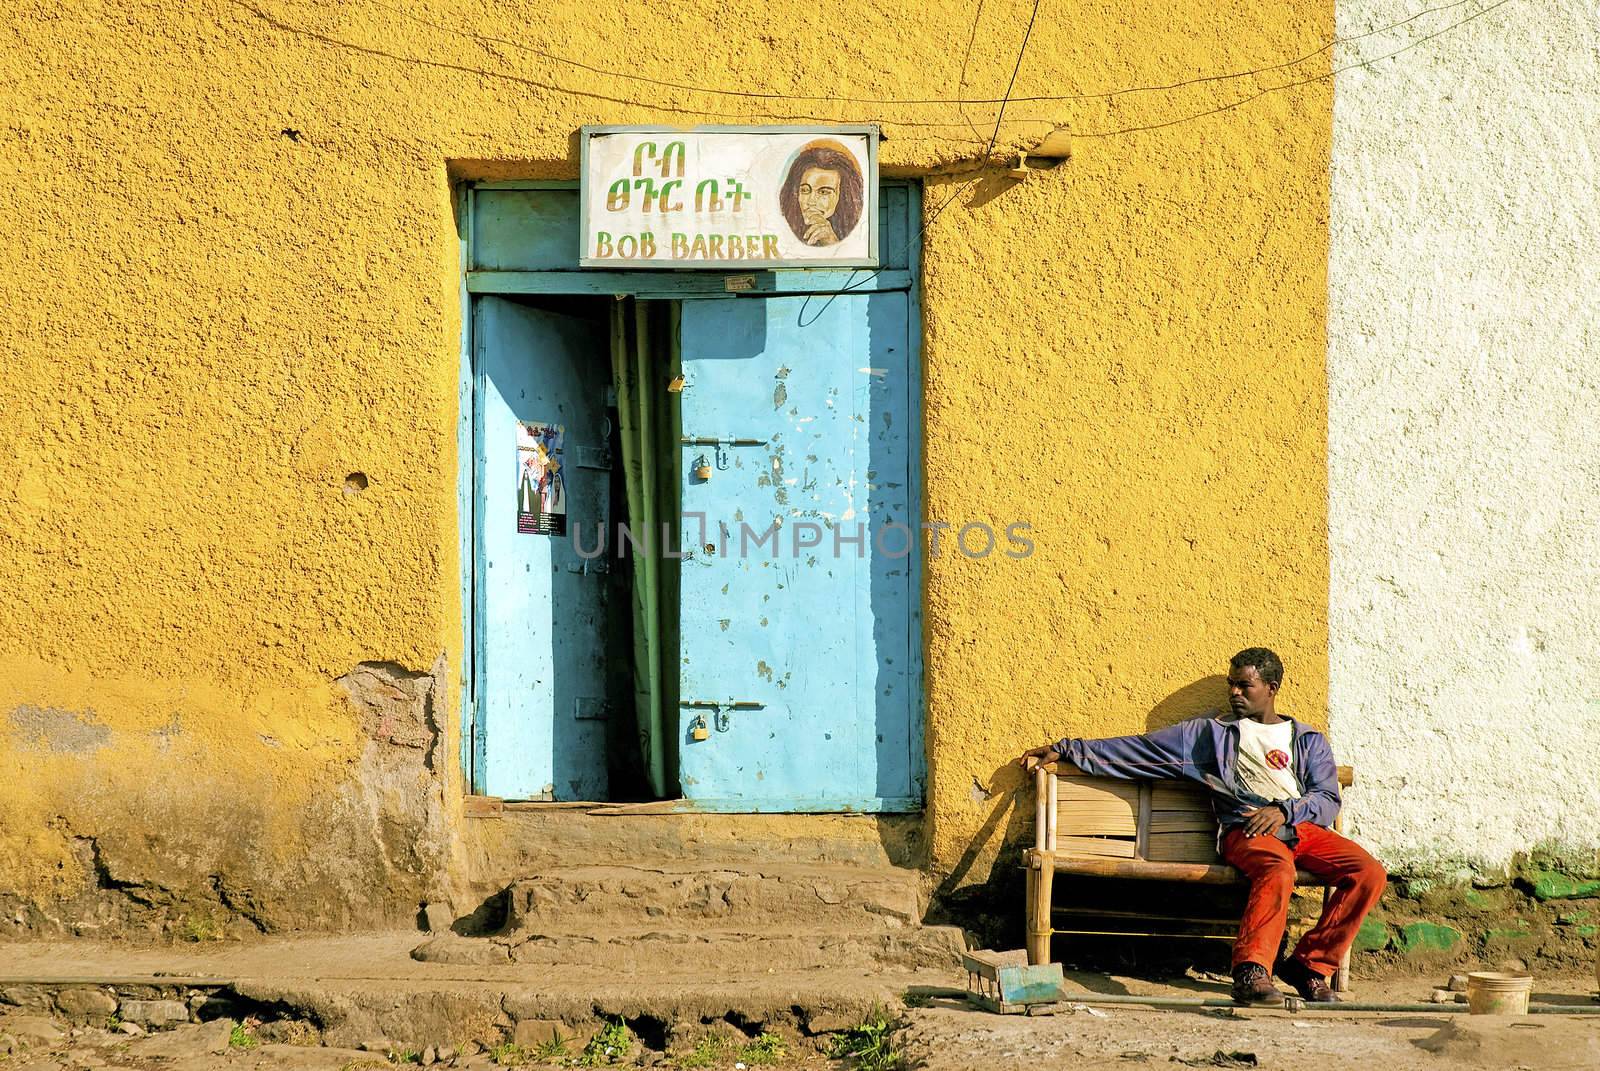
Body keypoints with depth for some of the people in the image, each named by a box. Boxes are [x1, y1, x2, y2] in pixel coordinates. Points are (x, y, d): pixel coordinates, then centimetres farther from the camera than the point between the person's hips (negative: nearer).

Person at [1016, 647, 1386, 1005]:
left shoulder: (1309, 740, 25)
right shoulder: (1210, 732, 22)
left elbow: (1328, 799, 11)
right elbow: (1138, 749, 20)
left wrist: (1284, 810, -10)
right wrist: (1064, 750, 16)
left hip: (1302, 825, 3)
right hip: (1244, 829, -2)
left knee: (1369, 873, -25)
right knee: (1278, 870, -39)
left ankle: (1309, 964, -15)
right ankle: (1251, 970, -45)